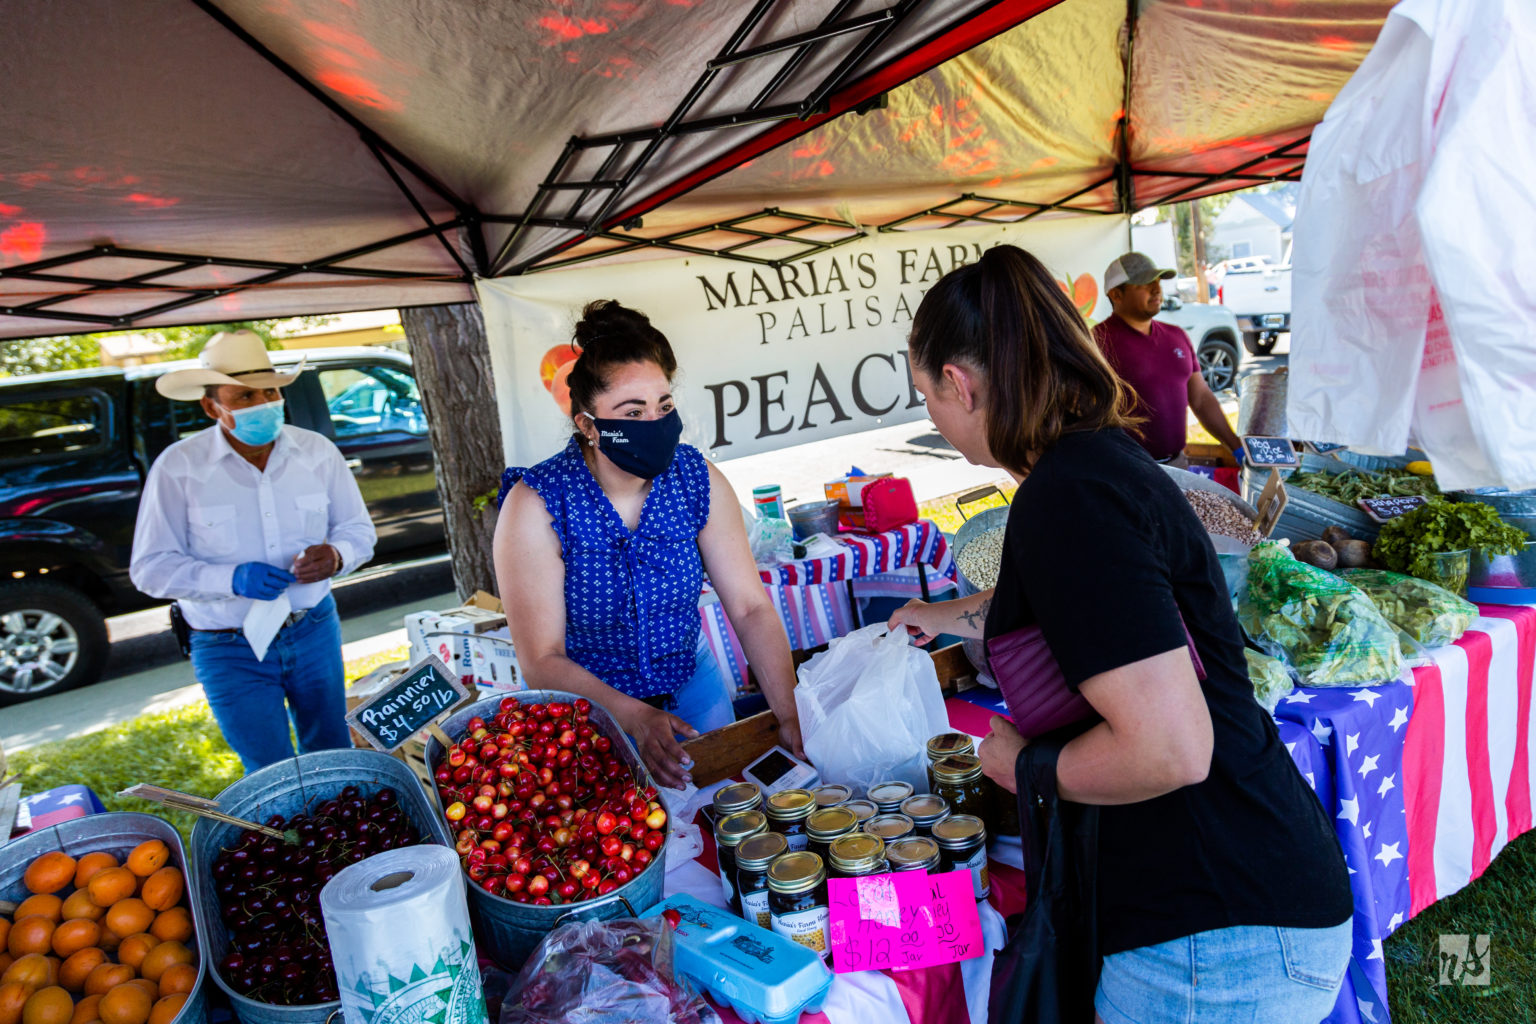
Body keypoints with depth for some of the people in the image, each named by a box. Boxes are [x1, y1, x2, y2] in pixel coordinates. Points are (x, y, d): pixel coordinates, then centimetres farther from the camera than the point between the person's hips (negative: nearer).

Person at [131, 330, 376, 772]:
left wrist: (336, 556, -19)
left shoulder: (317, 451, -2)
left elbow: (358, 529, 5)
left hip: (314, 631, 3)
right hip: (229, 650, -2)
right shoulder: (178, 467, -9)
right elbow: (151, 567, -8)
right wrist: (232, 578, -24)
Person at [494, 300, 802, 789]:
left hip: (690, 682, 3)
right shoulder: (536, 507, -23)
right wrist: (634, 718, -35)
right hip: (585, 699, -3)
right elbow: (542, 661, -21)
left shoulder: (697, 480, -13)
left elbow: (750, 608, -13)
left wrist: (791, 714, -24)